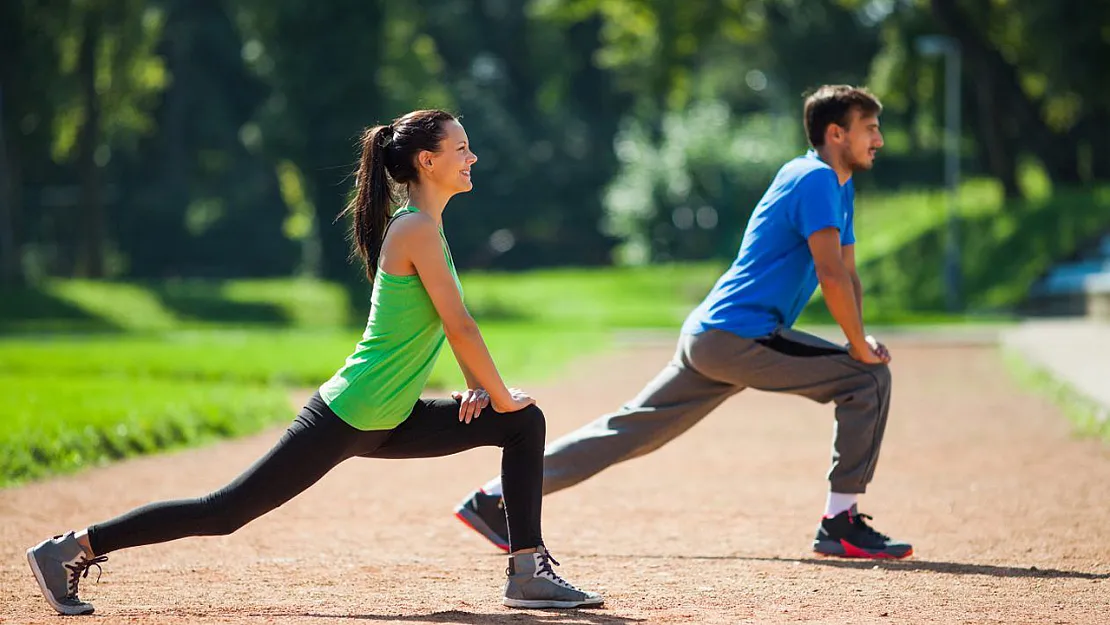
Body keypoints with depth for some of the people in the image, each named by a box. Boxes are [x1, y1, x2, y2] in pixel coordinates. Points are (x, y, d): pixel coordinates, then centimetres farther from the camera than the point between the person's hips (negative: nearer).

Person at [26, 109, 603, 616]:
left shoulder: (423, 225, 12)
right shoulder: (416, 229, -17)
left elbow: (451, 322, 21)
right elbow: (460, 326, -19)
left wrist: (476, 388, 9)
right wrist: (499, 395, -9)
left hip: (387, 423, 10)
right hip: (346, 420, -10)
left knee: (525, 424, 7)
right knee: (227, 512, -7)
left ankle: (528, 574, 8)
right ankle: (74, 549, 1)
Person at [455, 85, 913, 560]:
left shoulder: (837, 184, 20)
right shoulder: (817, 179, -11)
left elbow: (846, 272, 23)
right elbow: (832, 276, -21)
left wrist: (859, 338, 8)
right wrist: (859, 347, -14)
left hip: (706, 337, 10)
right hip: (739, 337, -10)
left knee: (629, 429, 10)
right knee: (869, 377, -10)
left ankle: (495, 500, 11)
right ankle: (840, 525, -8)